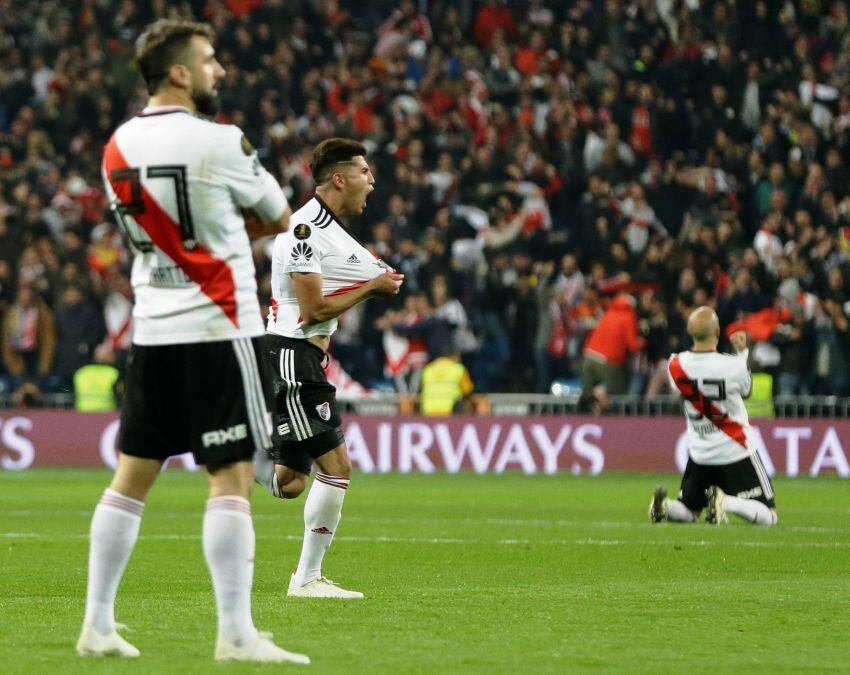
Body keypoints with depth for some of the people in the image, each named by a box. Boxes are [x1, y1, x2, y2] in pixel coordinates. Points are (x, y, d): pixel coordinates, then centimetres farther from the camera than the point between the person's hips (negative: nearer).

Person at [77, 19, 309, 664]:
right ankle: (236, 634, -8)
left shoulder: (118, 147, 8)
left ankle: (98, 624, 14)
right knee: (231, 477, -5)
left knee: (134, 472, 12)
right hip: (216, 327, -7)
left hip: (151, 331, 7)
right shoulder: (218, 143, -12)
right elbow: (279, 217, 3)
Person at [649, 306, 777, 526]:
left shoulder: (676, 365, -11)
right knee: (768, 517, 2)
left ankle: (664, 504, -13)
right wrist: (742, 351, 12)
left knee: (688, 512, 21)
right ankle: (724, 502, -25)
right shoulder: (733, 366, -21)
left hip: (699, 452, 4)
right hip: (735, 451, -4)